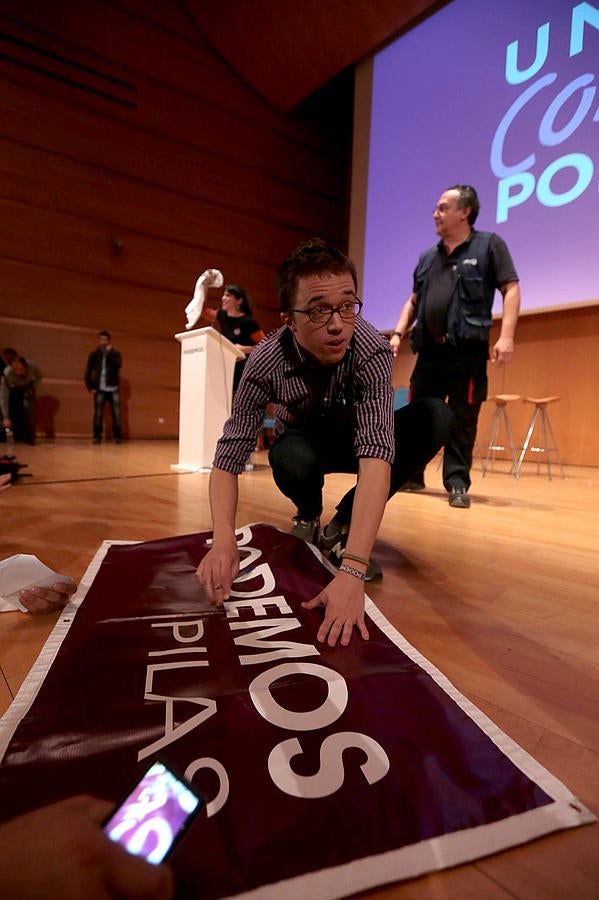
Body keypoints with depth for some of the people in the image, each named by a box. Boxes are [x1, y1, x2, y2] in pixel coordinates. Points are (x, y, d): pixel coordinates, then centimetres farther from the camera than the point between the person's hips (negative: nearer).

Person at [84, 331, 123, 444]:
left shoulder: (115, 353, 6)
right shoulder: (94, 355, 7)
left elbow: (118, 364, -15)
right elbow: (88, 372, 7)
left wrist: (109, 352, -18)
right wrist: (90, 387, -1)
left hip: (113, 389, 0)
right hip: (99, 389, 0)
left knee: (116, 414, -3)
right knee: (98, 414, -2)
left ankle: (117, 436, 4)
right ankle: (97, 436, 5)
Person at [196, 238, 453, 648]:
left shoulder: (372, 350, -32)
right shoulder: (266, 363, -28)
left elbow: (376, 455, -43)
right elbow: (228, 459, -25)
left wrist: (352, 570, -52)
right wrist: (224, 540, -43)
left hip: (356, 441, 1)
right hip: (306, 442, -1)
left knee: (435, 417, -26)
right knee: (289, 457, -37)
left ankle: (342, 526, -12)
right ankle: (309, 513, 1)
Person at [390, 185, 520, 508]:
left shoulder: (489, 245, 5)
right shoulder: (427, 258, 20)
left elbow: (511, 289, -2)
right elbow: (413, 301, 23)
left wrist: (506, 336, -14)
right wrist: (398, 334, 8)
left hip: (467, 351, -5)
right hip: (429, 350, 5)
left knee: (462, 420, -3)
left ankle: (457, 483, 5)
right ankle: (410, 474, 21)